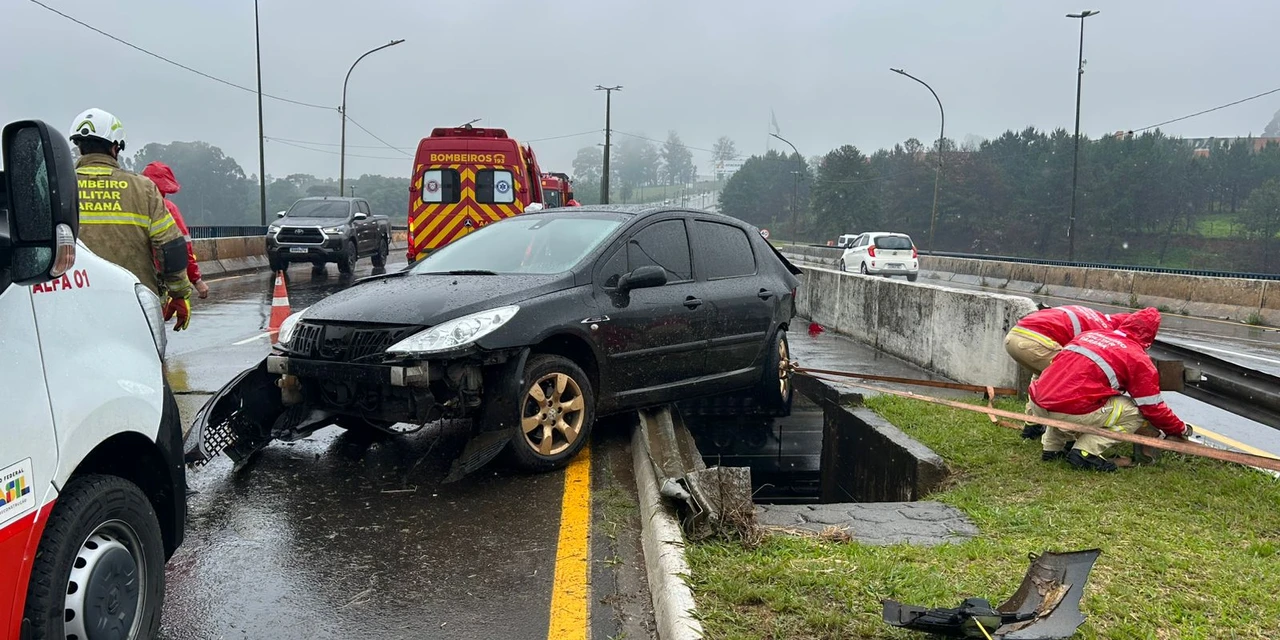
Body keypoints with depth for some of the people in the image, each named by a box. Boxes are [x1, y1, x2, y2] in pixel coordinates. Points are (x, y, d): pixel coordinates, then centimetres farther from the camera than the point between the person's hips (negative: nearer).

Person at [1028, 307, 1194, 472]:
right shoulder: (1138, 359, 5)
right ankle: (1086, 452, -3)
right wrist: (1181, 429, 27)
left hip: (1038, 405, 6)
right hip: (1071, 413, -6)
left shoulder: (1088, 334, 21)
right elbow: (1153, 408, 8)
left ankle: (1052, 447, 24)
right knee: (1135, 413, 9)